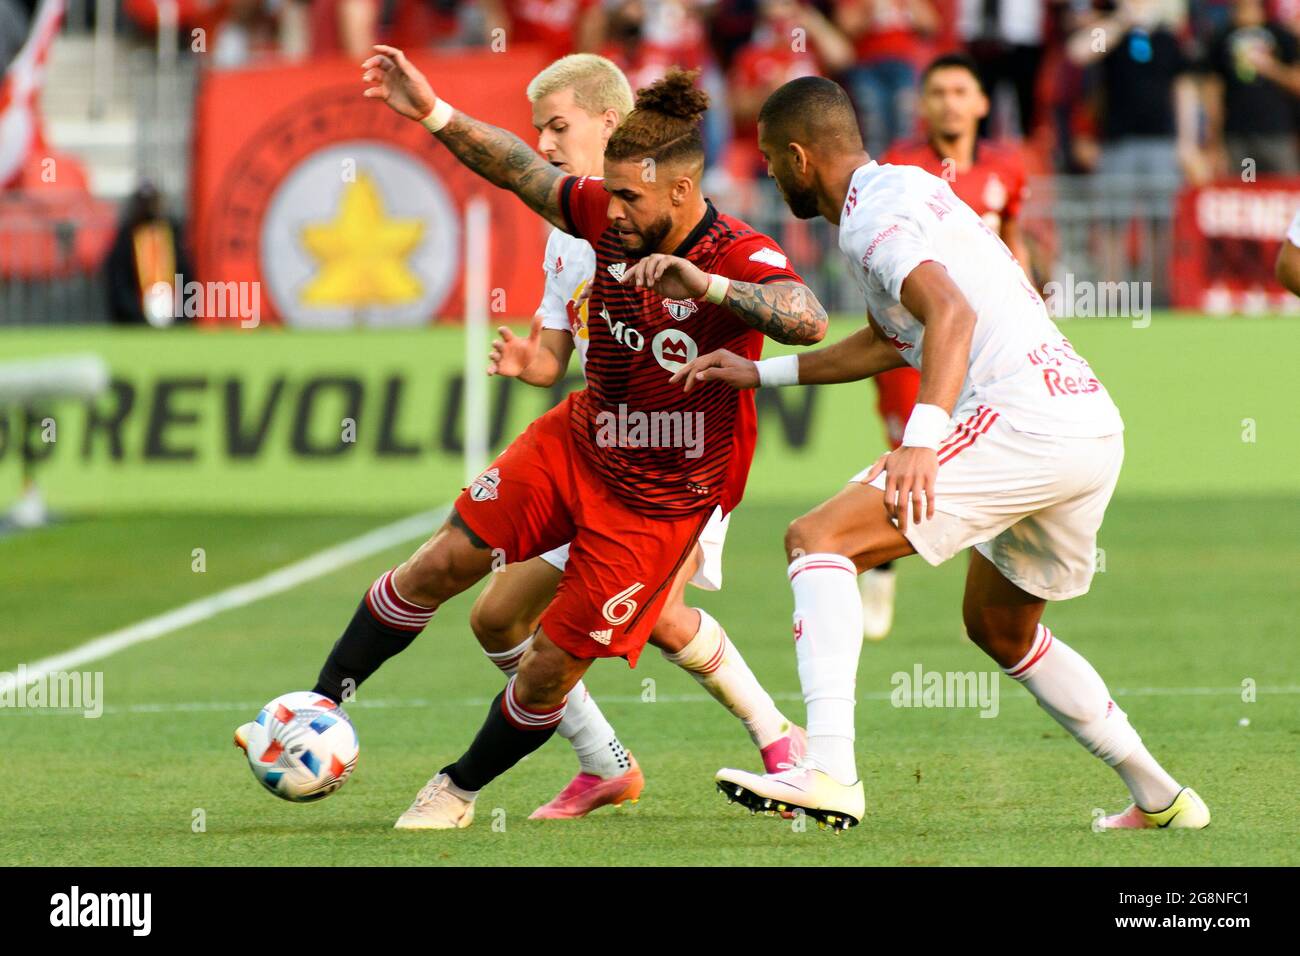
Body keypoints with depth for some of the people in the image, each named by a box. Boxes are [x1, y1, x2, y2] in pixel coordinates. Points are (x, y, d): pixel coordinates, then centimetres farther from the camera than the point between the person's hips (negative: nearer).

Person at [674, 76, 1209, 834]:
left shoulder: (873, 217, -7)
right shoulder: (913, 188, 24)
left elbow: (951, 314, -24)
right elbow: (889, 343, 37)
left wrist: (922, 440, -36)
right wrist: (760, 373, 37)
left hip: (1024, 423, -10)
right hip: (1098, 428, 10)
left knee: (820, 539, -14)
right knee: (1001, 629, 28)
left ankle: (829, 772, -29)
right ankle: (1161, 800, 32)